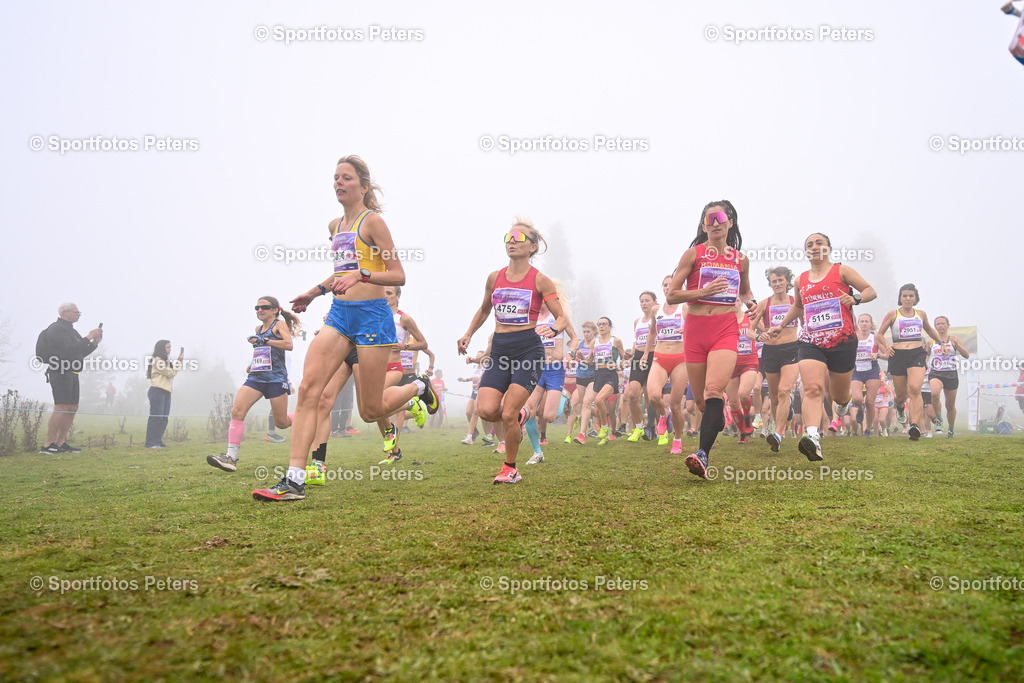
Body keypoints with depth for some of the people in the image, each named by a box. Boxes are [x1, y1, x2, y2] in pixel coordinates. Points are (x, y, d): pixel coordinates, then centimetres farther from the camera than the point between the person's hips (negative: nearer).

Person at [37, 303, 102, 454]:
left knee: (73, 408, 9)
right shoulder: (56, 329, -9)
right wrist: (88, 338, -19)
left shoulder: (71, 330, 22)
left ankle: (61, 443, 12)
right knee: (61, 409, -16)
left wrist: (95, 343, 10)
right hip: (60, 372, -10)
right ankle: (48, 445, -15)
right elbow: (69, 350, -22)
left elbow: (80, 353, 24)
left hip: (72, 373, 10)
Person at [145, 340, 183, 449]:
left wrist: (178, 362, 8)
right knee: (156, 417, -10)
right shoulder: (158, 361, -9)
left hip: (166, 392, 10)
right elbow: (171, 373, -12)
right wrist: (179, 361, -9)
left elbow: (171, 374, 16)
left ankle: (158, 441, 12)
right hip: (157, 392, -10)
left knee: (164, 419, 8)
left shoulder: (165, 361, 22)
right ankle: (150, 443, -9)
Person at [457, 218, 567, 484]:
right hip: (499, 349, 4)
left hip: (528, 349, -4)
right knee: (486, 410, -13)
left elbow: (562, 317, -2)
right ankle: (519, 417, 23)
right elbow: (484, 309, 25)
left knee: (507, 415, -10)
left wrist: (553, 329, -24)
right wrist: (468, 335, 15)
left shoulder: (540, 280, -3)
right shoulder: (494, 278, 9)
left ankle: (510, 468, 14)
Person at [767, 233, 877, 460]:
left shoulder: (841, 271, 5)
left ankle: (844, 400, 51)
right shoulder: (801, 280, 16)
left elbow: (871, 291, 1)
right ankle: (813, 438, -38)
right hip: (811, 342, 2)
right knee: (812, 388, -22)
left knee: (839, 396, 10)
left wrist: (855, 298, -20)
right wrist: (781, 325, 28)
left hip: (843, 342, -2)